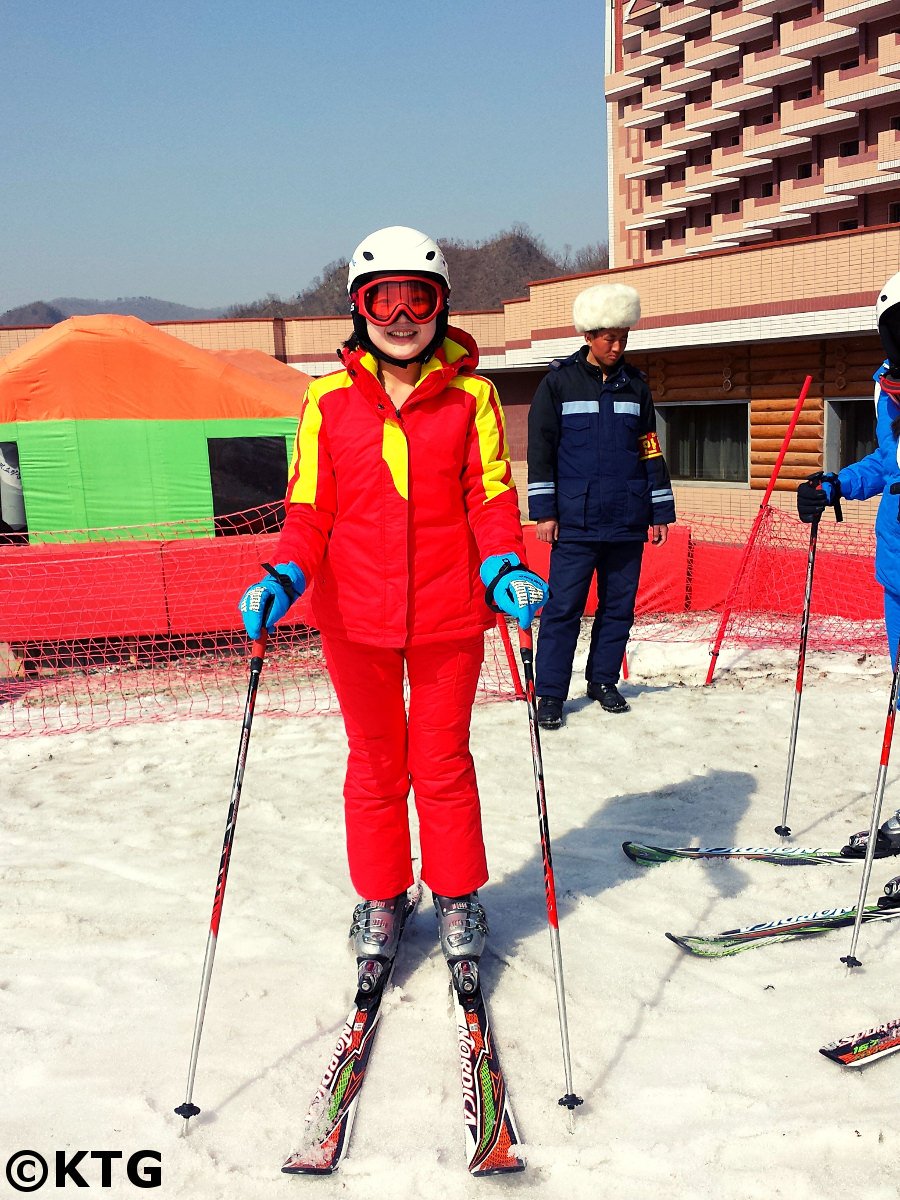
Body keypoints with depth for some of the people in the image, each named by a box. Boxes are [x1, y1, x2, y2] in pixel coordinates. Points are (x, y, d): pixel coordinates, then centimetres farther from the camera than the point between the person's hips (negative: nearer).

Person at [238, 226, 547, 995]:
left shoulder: (471, 396, 0)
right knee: (375, 765, 15)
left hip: (448, 615, -1)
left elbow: (491, 496, -1)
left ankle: (457, 900, 31)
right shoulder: (329, 401, 2)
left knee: (444, 764, 11)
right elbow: (309, 509, 2)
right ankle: (381, 899, 34)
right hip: (355, 616, 1)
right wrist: (285, 578, -14)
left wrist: (505, 569, -17)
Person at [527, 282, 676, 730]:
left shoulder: (635, 385, 12)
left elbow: (650, 452, 14)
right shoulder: (559, 382, 1)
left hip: (627, 522, 4)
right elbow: (540, 448, 0)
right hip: (576, 521, -4)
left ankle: (603, 680, 23)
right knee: (563, 606, -4)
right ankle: (550, 693, 3)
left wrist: (661, 512, 11)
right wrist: (544, 510, -6)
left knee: (619, 605, 9)